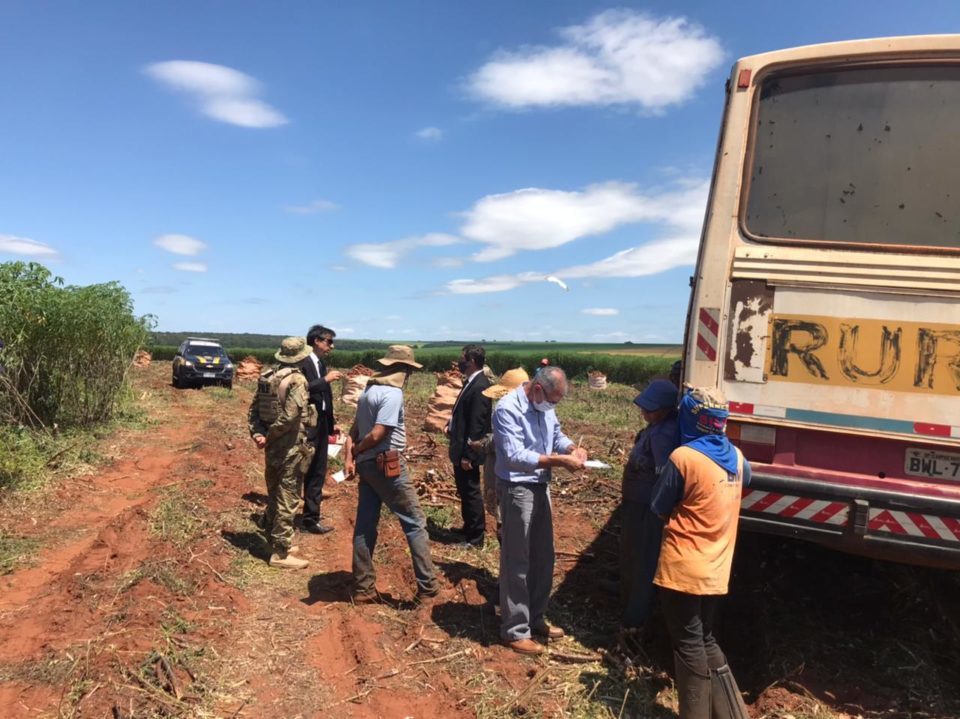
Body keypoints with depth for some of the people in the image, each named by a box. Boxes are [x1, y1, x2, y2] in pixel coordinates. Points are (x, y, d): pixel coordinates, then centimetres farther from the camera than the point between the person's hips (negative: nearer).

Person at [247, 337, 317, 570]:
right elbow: (290, 416, -24)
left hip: (273, 446, 8)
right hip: (291, 448, -8)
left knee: (274, 497, 19)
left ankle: (276, 542, 32)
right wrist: (270, 436, -12)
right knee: (287, 500, 0)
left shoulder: (267, 377, 8)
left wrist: (257, 433, 1)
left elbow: (254, 409, 8)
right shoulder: (297, 379, -16)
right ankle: (280, 553, 7)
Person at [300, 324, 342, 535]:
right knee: (310, 472, -2)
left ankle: (311, 514, 26)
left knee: (317, 471, 15)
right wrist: (326, 379, -25)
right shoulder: (303, 362, -14)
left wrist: (331, 422, 15)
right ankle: (310, 517, 7)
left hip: (321, 423, 9)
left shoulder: (321, 364, 13)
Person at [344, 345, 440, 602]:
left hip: (367, 465, 9)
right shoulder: (393, 394, -16)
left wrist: (350, 456, -2)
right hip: (386, 464, -9)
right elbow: (377, 435, -21)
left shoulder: (369, 390, 12)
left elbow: (355, 430, 8)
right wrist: (355, 452, -6)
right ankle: (427, 585, 6)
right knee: (415, 523, 1)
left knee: (365, 526, 11)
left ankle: (363, 588, 19)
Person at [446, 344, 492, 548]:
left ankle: (476, 538, 14)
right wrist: (451, 424, 3)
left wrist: (467, 455, -22)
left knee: (471, 492, 2)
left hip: (467, 451, -10)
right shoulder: (471, 382, 9)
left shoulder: (479, 387, -22)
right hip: (460, 448, 10)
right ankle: (469, 528, 37)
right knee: (464, 491, 21)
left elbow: (477, 425, -23)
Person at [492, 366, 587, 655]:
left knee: (543, 558, 18)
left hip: (541, 488, 8)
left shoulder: (544, 406, 2)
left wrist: (572, 448, -6)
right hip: (517, 490, -8)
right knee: (517, 563, 2)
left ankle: (535, 618, 34)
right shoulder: (508, 409, -22)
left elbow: (556, 433, 16)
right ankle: (515, 630, 16)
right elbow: (514, 456, -29)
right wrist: (559, 460, -31)